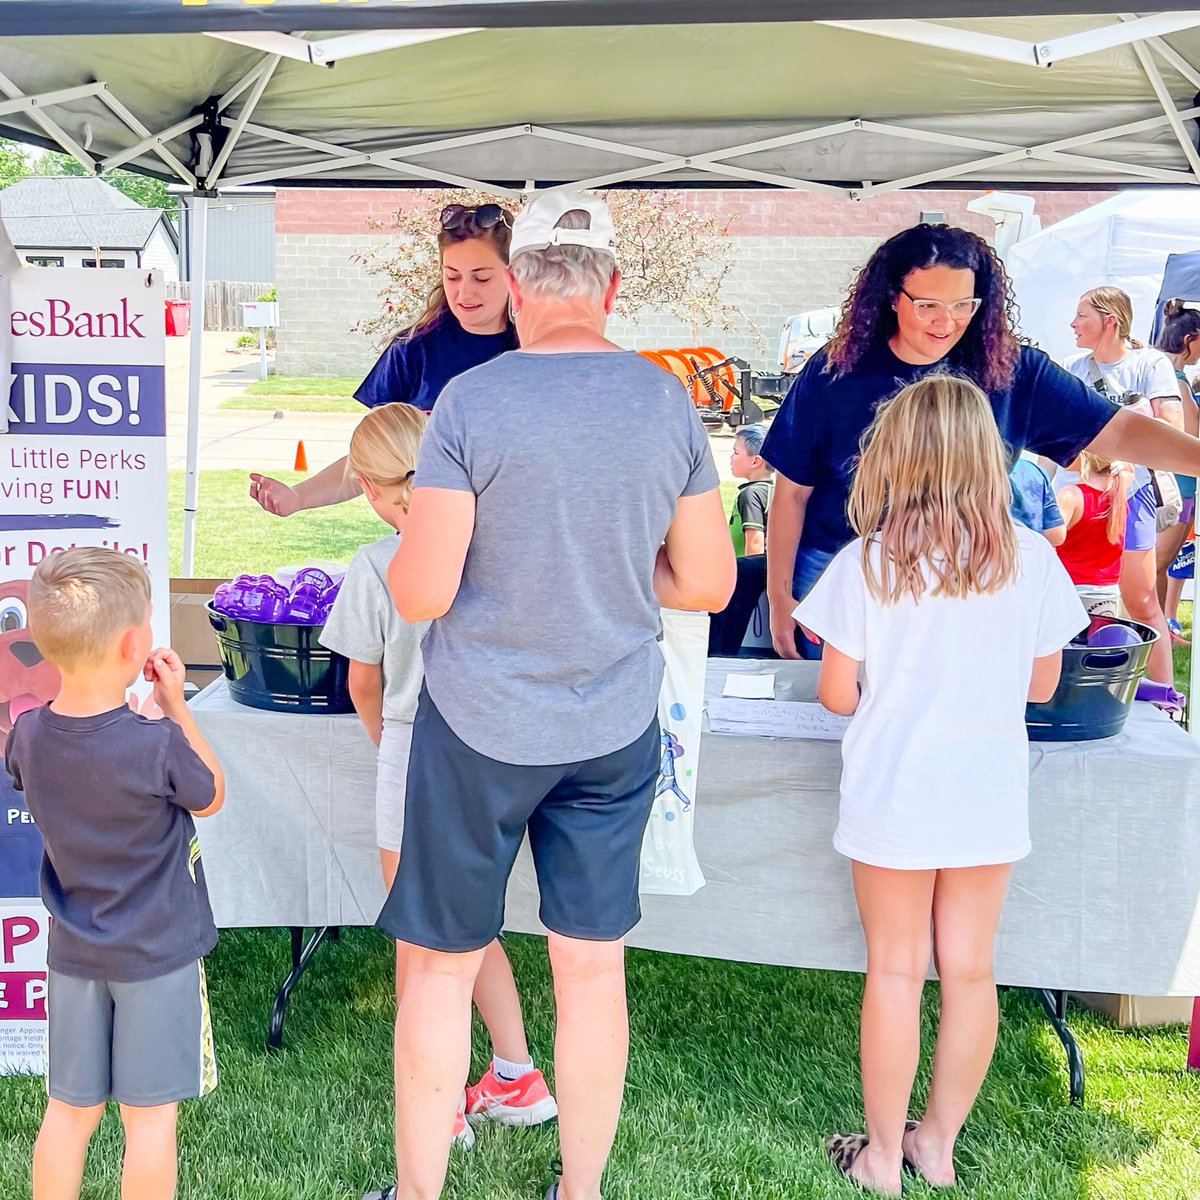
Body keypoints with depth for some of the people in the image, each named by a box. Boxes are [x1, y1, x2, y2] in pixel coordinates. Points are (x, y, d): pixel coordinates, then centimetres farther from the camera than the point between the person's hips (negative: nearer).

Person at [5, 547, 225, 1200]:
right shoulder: (157, 745, -24)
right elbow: (211, 797, -4)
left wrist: (128, 701, 7)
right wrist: (175, 706, -5)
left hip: (73, 954, 5)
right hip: (159, 955, -5)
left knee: (70, 1108, 17)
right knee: (150, 1115, 8)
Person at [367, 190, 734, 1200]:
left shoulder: (471, 401, -14)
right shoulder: (669, 401, -2)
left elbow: (420, 594, -15)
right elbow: (708, 583, 2)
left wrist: (407, 554, 7)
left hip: (480, 727, -3)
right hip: (617, 730, 4)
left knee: (442, 966, 11)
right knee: (593, 967, 13)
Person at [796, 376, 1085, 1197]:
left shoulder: (867, 563, -12)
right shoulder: (1030, 558, -6)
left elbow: (836, 693, -8)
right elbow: (1041, 684, 4)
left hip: (895, 796, -2)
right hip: (990, 796, 2)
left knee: (896, 970, 10)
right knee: (970, 969, 13)